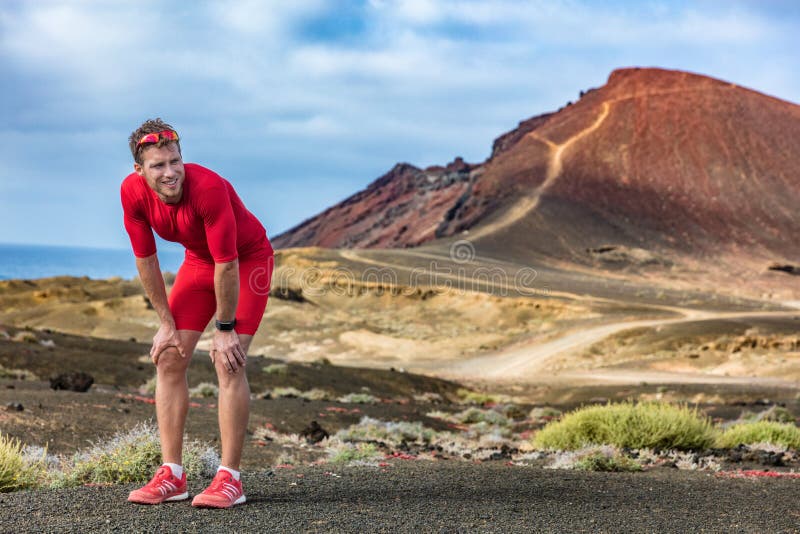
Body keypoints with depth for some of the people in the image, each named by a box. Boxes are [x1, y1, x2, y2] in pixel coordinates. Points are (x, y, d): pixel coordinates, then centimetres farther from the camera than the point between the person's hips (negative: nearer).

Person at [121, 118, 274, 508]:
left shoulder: (209, 188, -35)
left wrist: (225, 328, -22)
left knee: (228, 363, -16)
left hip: (248, 260, -6)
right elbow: (145, 260, -8)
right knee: (168, 360, -2)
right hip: (197, 261, 6)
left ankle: (230, 478, -10)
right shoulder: (132, 191, -19)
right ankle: (172, 476, 4)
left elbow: (228, 264, -29)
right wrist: (167, 323, -5)